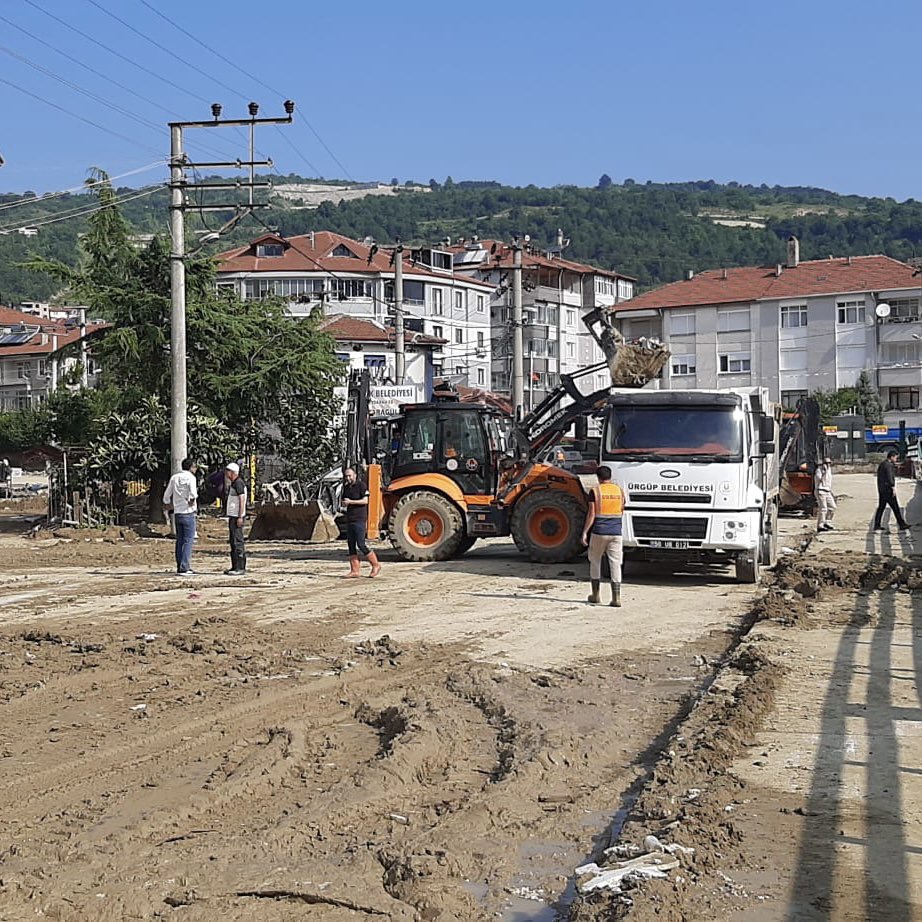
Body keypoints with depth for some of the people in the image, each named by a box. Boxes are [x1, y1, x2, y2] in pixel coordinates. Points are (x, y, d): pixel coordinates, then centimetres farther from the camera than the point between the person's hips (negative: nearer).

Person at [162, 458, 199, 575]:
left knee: (179, 541, 12)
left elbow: (166, 495, 15)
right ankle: (184, 568, -11)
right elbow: (193, 493, -24)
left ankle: (179, 567, 13)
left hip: (177, 513, 7)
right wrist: (192, 501, -7)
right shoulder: (190, 477, -8)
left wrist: (168, 504, 29)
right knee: (188, 541, -5)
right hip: (188, 513, -7)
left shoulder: (174, 477, 11)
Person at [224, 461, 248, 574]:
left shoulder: (238, 483, -12)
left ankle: (240, 568, -10)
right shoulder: (232, 484, 19)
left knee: (237, 542, -10)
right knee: (233, 542, 12)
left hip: (237, 517, -11)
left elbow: (242, 500, -18)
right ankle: (235, 567, 16)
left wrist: (240, 517, -22)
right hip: (232, 516, 11)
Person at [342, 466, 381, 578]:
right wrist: (344, 504, -1)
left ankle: (375, 565, 3)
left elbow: (365, 501, -12)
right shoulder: (346, 487, 16)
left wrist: (351, 502, -17)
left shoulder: (361, 485, -5)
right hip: (349, 519, 7)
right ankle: (355, 570, 6)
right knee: (351, 545, 4)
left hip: (359, 519, -7)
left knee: (361, 544, -11)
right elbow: (343, 503, 23)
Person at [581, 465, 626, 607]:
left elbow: (591, 514, -10)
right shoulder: (619, 491, 7)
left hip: (599, 532, -2)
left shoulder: (595, 491, -5)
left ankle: (595, 595, 17)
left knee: (595, 562, 14)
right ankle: (616, 598, -6)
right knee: (615, 564, 1)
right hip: (616, 532, 2)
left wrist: (584, 532, -7)